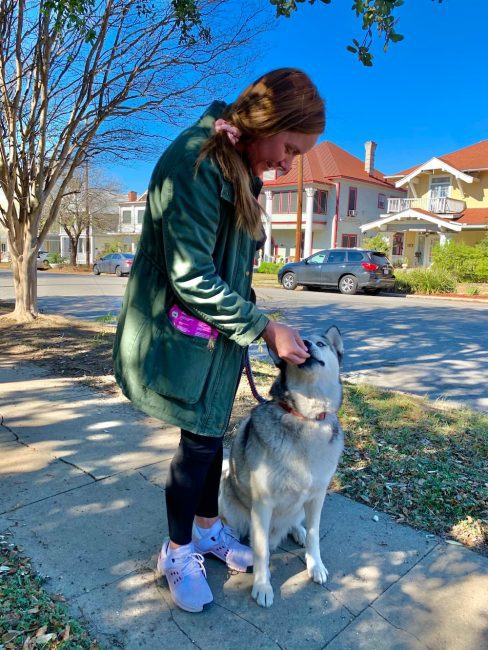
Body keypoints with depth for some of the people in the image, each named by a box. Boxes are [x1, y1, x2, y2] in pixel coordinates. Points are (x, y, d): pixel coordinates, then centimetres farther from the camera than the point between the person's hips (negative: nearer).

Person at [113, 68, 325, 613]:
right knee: (199, 440, 0)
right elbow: (191, 277, -24)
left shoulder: (241, 169, 8)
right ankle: (177, 552, 25)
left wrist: (251, 321, 13)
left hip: (220, 331, 8)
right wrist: (264, 328, -19)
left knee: (212, 431, 16)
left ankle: (207, 527, 37)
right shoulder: (194, 163, -21)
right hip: (183, 334, -8)